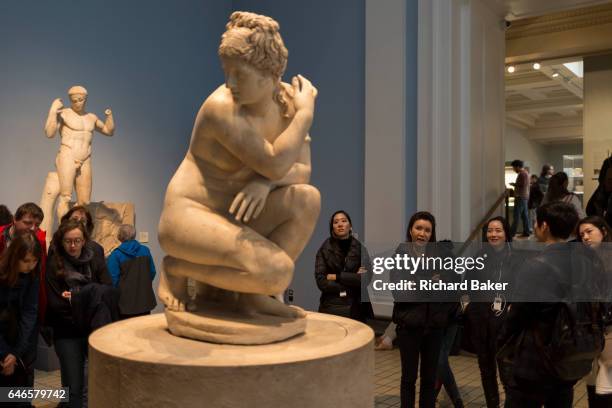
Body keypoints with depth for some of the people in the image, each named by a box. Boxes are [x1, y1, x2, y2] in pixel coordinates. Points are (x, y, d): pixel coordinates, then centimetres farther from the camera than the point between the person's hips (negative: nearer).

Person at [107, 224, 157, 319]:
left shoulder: (116, 254, -11)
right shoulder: (145, 250, 1)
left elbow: (113, 279, -12)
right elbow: (152, 272, 6)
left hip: (126, 302, -3)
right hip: (145, 300, 3)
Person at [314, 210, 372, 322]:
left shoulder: (360, 248, 1)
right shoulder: (324, 250, 0)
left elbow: (365, 278, -12)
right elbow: (321, 282, -9)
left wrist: (336, 277, -12)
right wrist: (352, 282, -12)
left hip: (355, 308, 1)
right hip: (330, 308, 0)